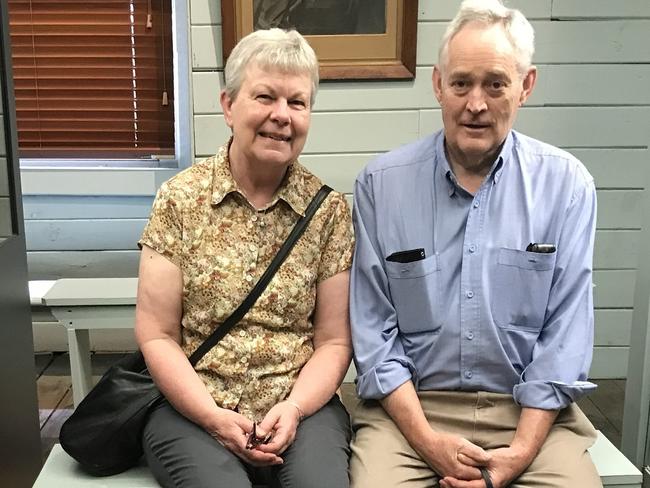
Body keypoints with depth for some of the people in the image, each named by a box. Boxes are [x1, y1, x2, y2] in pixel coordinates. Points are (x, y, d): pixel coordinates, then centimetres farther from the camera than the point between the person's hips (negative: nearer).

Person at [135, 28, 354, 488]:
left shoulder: (330, 210, 1)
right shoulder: (179, 199, -1)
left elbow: (334, 341, 3)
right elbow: (157, 336, -2)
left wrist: (294, 408, -14)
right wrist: (214, 416, -13)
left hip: (301, 407, 1)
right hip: (193, 408, 0)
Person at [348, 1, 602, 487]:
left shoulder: (566, 184, -1)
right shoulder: (381, 184, -2)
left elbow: (564, 332, -2)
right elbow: (373, 329, -2)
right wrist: (427, 441, -11)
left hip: (531, 409, 1)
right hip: (408, 404, 0)